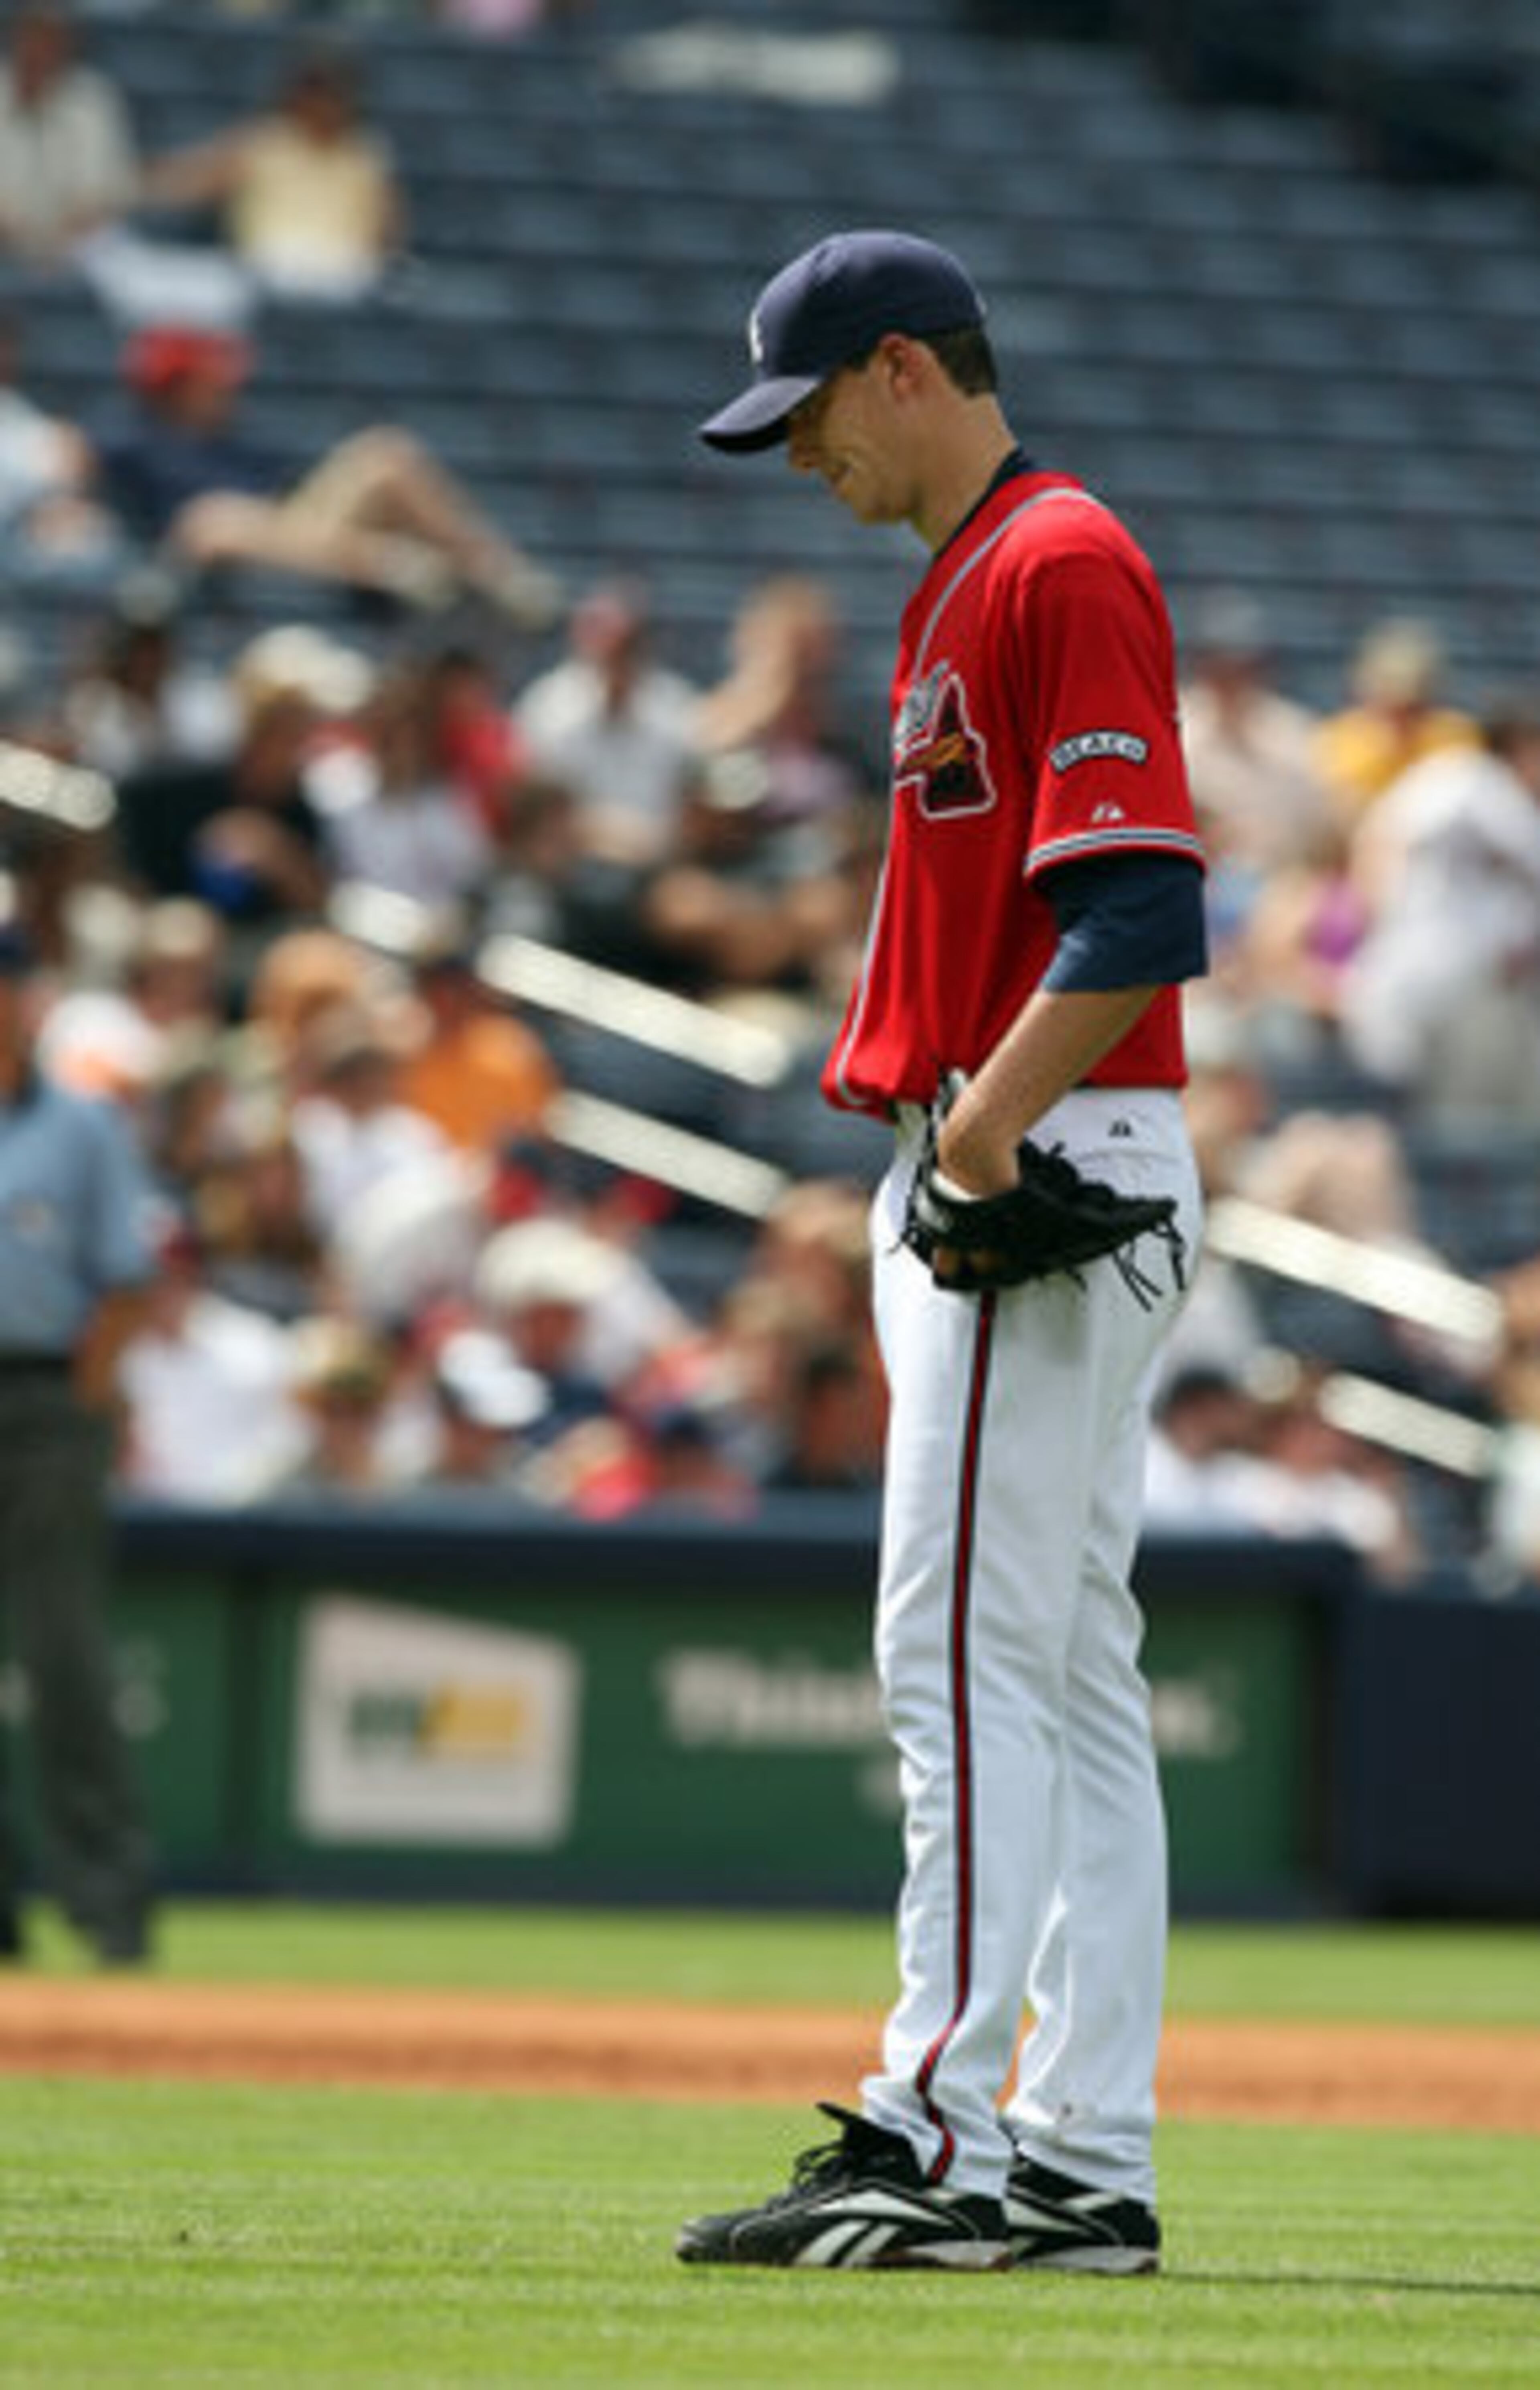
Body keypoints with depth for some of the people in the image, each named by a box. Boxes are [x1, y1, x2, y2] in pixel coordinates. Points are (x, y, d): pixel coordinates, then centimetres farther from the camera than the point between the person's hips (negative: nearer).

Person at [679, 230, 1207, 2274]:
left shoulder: (1063, 568, -12)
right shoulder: (965, 585, 20)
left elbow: (1142, 914, -22)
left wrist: (988, 1129, -26)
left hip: (1054, 1183, -11)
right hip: (976, 1189, 11)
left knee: (967, 1655, -13)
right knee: (1064, 1675, 9)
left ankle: (942, 2136, -16)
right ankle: (1085, 2164, 10)